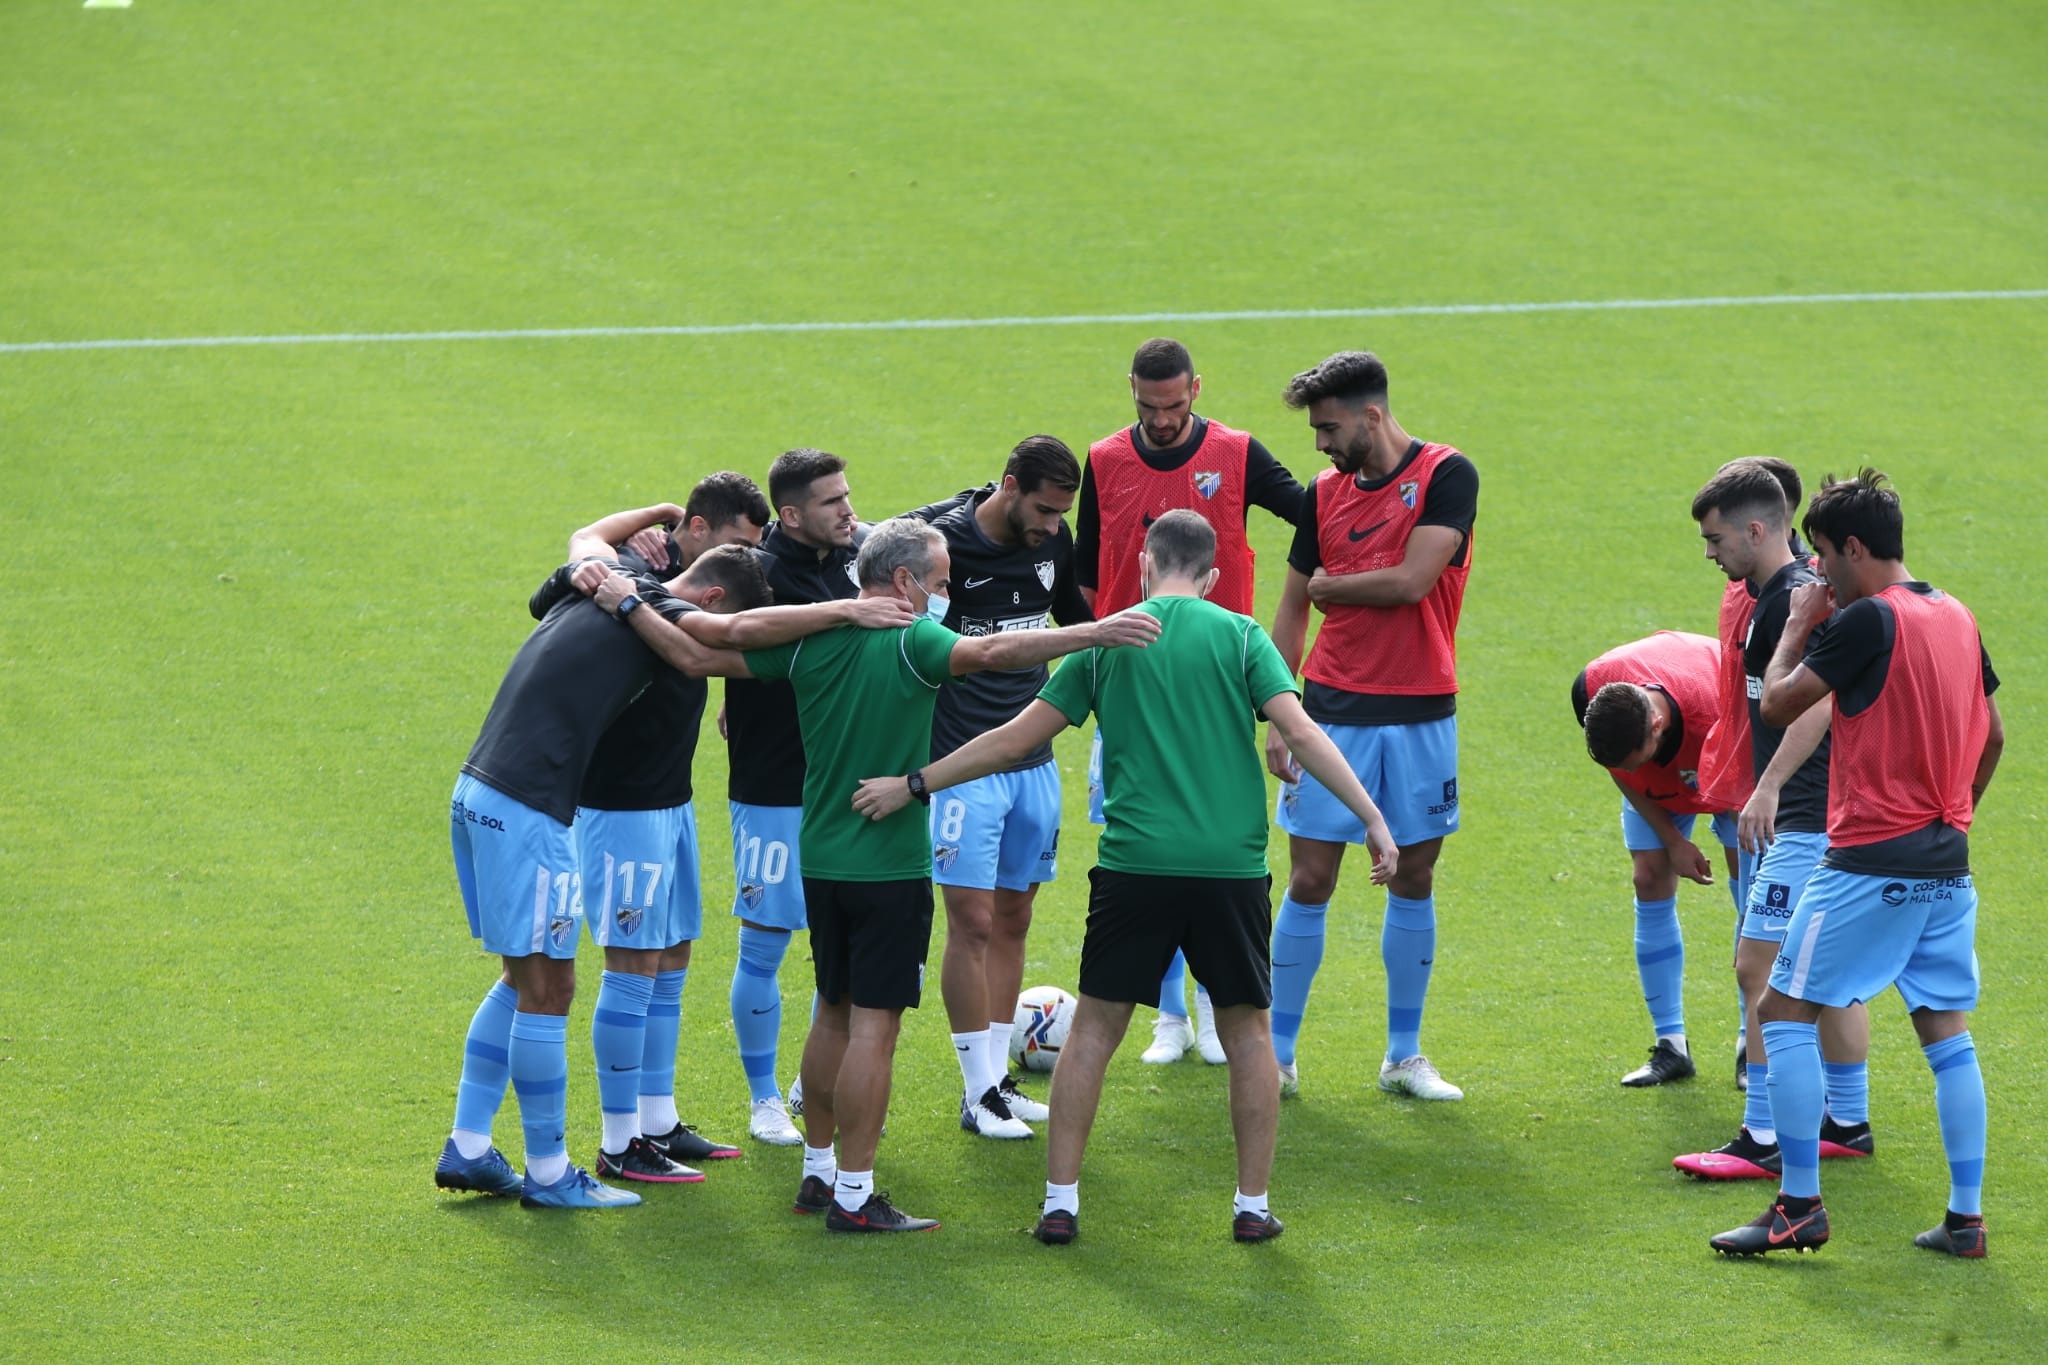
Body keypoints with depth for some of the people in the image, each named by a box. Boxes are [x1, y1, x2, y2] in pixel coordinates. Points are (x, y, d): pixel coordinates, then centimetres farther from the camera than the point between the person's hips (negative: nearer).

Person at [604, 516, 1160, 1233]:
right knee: (874, 1025, -4)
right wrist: (1094, 632, -34)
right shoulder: (911, 643, -14)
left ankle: (818, 1172, 25)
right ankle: (853, 1194, -5)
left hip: (821, 863, 7)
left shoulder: (809, 640, 3)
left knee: (834, 1013, 18)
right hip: (891, 867, -7)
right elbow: (993, 651, -30)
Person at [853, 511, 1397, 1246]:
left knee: (1093, 1027, 9)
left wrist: (912, 784, 13)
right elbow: (1300, 731, -8)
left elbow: (1017, 738, 6)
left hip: (1134, 867, 0)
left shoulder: (1106, 641, 6)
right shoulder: (1240, 636, 3)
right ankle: (1253, 1205, 14)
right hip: (1231, 867, 0)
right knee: (1246, 1029, 13)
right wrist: (1373, 818, -6)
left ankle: (1060, 1202, 7)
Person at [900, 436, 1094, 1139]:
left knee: (1012, 921, 10)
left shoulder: (1054, 542, 2)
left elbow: (1078, 622, 20)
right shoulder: (941, 539, -15)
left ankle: (996, 1076, 17)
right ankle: (978, 1094, -1)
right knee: (973, 924, -7)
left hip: (1034, 762, 6)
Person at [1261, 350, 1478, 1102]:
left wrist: (1329, 584, -2)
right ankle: (1279, 1053, 7)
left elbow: (1410, 580, -17)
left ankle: (1404, 1055, 17)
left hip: (1421, 715, -2)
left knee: (1414, 878, 6)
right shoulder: (1324, 494, 6)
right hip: (1334, 712, 2)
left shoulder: (1447, 476, -6)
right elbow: (1292, 608, 10)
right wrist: (1275, 717, 4)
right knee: (1309, 880, -1)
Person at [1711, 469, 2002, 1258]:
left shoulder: (1867, 620, -14)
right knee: (1947, 1033, 9)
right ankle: (1965, 1216, 7)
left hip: (1868, 865, -8)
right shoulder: (1957, 617, 11)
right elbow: (1990, 734, 19)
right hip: (1946, 863, 8)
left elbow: (1779, 703, -12)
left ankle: (1800, 1207, -1)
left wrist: (1799, 624, 2)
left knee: (1785, 1014, 0)